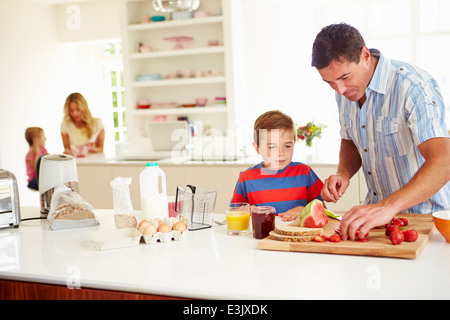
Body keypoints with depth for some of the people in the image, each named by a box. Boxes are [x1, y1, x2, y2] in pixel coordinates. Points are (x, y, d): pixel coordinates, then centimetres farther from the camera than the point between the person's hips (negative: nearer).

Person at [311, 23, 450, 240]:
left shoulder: (413, 86, -20)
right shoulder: (345, 92, 3)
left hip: (425, 214, -5)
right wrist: (344, 173, -2)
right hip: (380, 210, 5)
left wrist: (389, 206, -43)